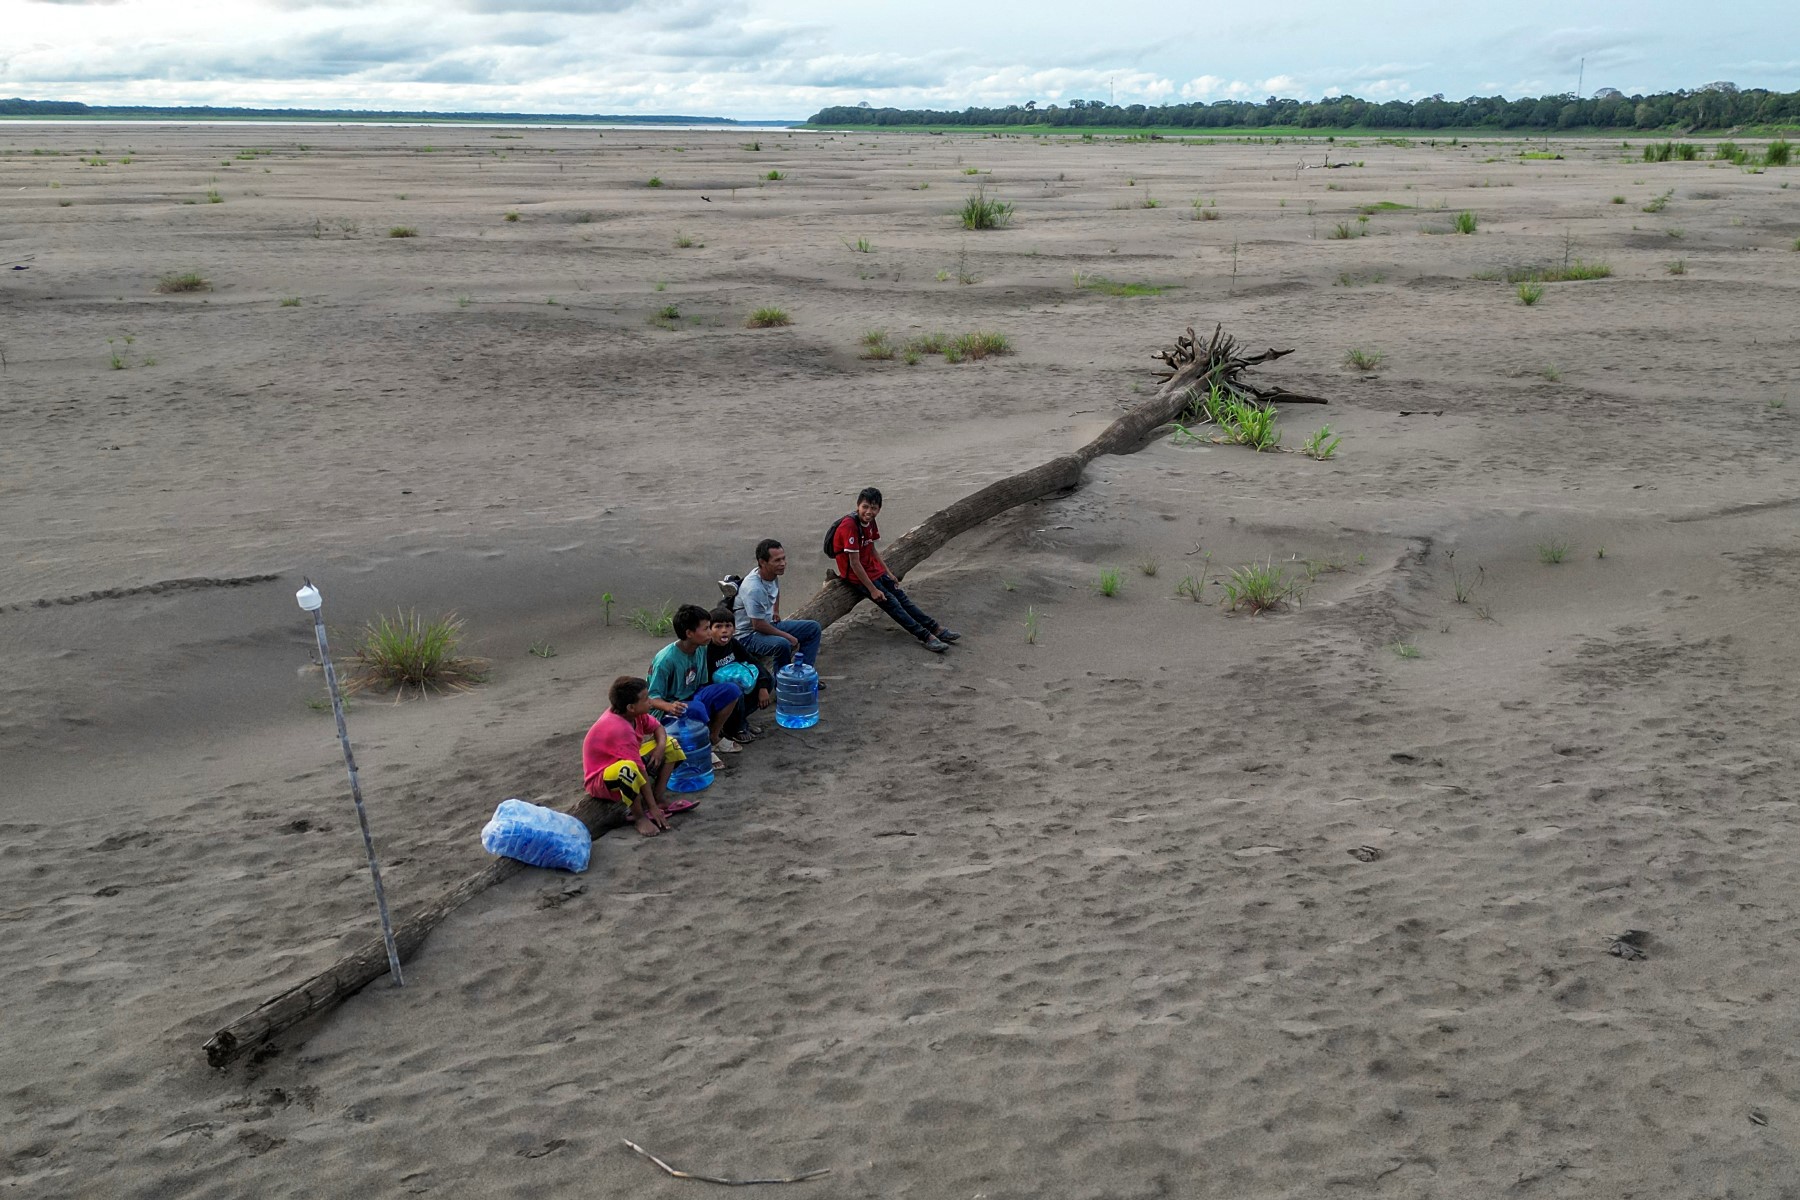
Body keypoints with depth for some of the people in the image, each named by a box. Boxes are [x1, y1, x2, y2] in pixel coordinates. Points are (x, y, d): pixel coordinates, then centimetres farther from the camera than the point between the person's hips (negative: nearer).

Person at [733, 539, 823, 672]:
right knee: (783, 644, -38)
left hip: (769, 624, 10)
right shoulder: (754, 589, -31)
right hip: (748, 635, -10)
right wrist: (787, 636, -19)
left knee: (813, 628, 4)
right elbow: (758, 625, -28)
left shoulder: (772, 574, -4)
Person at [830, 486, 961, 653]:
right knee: (891, 603, -12)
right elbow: (854, 563, -25)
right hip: (856, 576, -8)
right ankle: (926, 636, -14)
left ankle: (935, 629, 5)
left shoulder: (870, 522, 1)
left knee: (902, 597, 4)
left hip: (874, 570, 8)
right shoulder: (850, 525, -26)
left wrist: (888, 573, 12)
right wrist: (872, 589, -22)